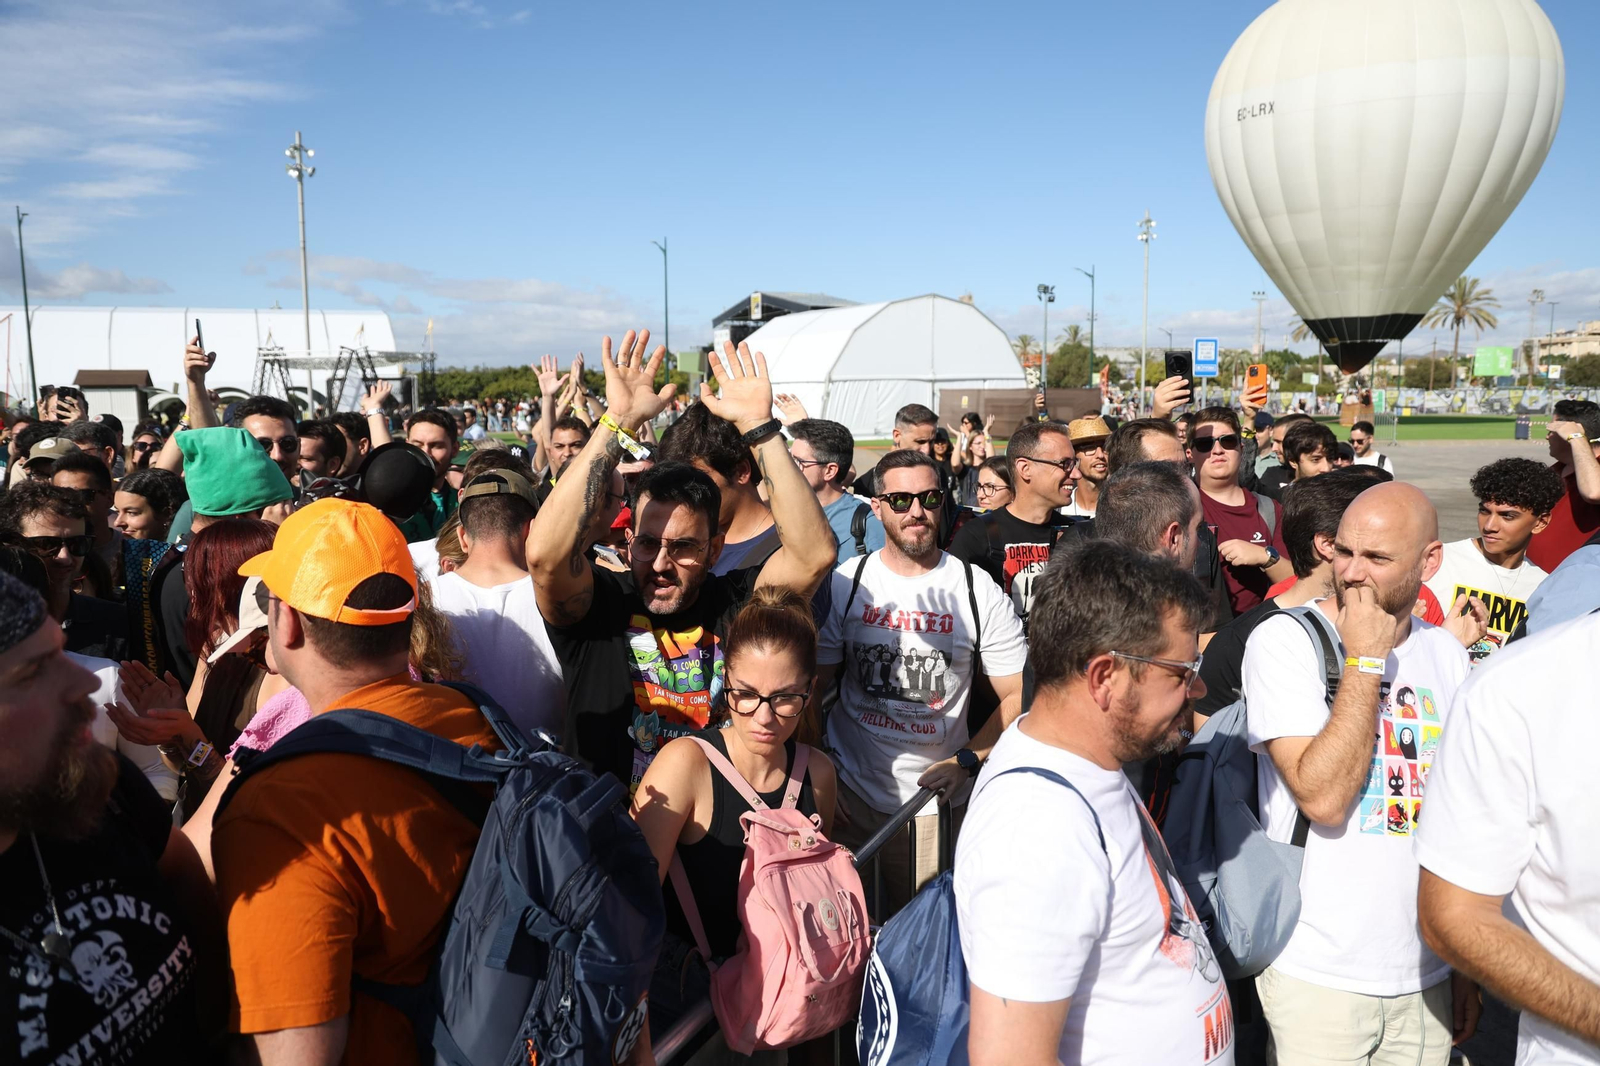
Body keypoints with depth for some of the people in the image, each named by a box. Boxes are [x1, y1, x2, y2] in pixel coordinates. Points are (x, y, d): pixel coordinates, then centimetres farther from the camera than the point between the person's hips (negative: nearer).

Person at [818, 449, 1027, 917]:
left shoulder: (978, 589, -4)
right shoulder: (846, 583, -1)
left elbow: (1018, 695, -2)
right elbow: (814, 685, 3)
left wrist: (967, 761, -14)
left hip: (937, 798, -1)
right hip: (848, 791, 1)